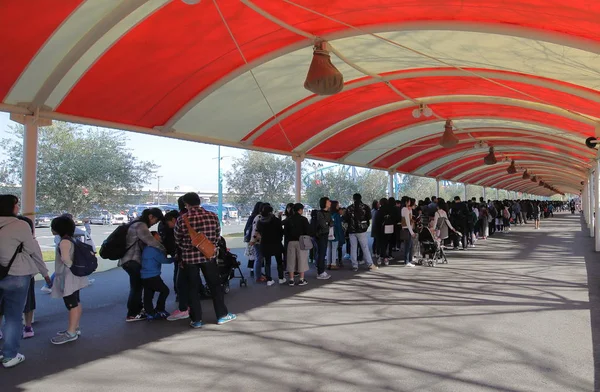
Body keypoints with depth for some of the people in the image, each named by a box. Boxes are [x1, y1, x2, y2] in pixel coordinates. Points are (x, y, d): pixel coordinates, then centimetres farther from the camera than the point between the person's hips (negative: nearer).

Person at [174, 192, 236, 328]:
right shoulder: (213, 216, -5)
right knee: (215, 285, 13)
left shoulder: (181, 219, -10)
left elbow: (177, 240, 2)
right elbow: (217, 236, 4)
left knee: (192, 288, 10)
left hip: (189, 257, -1)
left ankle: (196, 320, 15)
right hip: (209, 255, 1)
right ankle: (222, 315, 20)